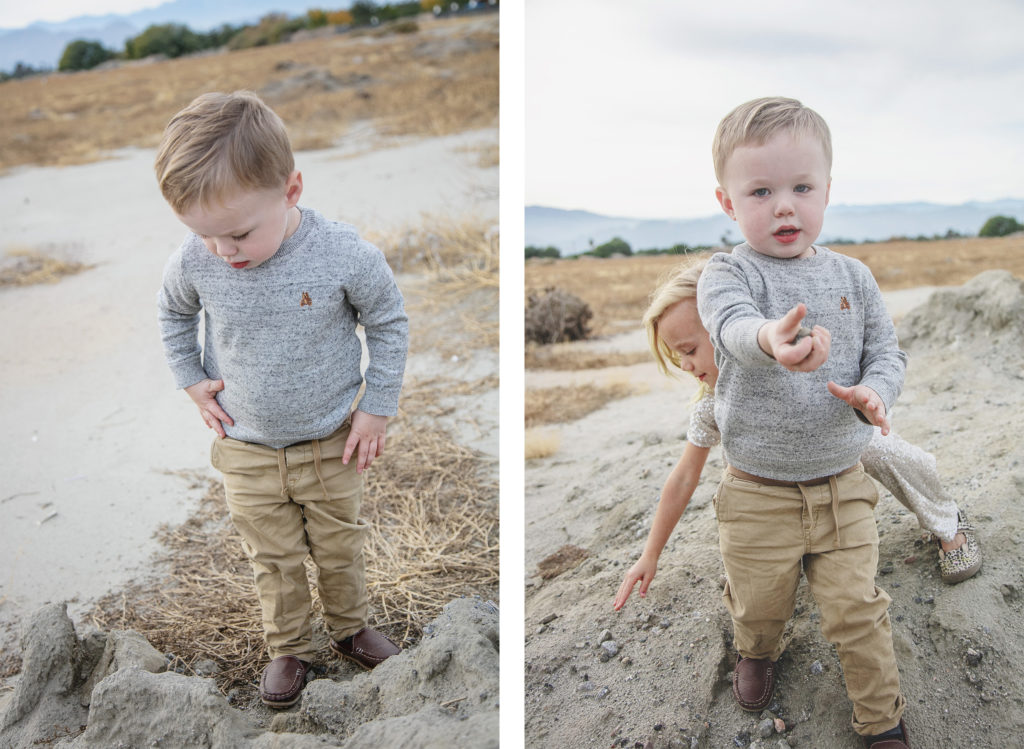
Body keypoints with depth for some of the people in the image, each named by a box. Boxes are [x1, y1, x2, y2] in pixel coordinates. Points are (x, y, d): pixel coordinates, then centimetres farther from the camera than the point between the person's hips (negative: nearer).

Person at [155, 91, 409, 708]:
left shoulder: (344, 255, -25)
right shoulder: (195, 261, -17)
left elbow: (390, 323, -8)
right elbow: (173, 315, 8)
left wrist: (377, 407, -8)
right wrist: (192, 379, 0)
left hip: (332, 445, -1)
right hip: (246, 452, 2)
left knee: (340, 548, 19)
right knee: (274, 559, 17)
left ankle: (350, 627, 45)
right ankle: (290, 648, 40)